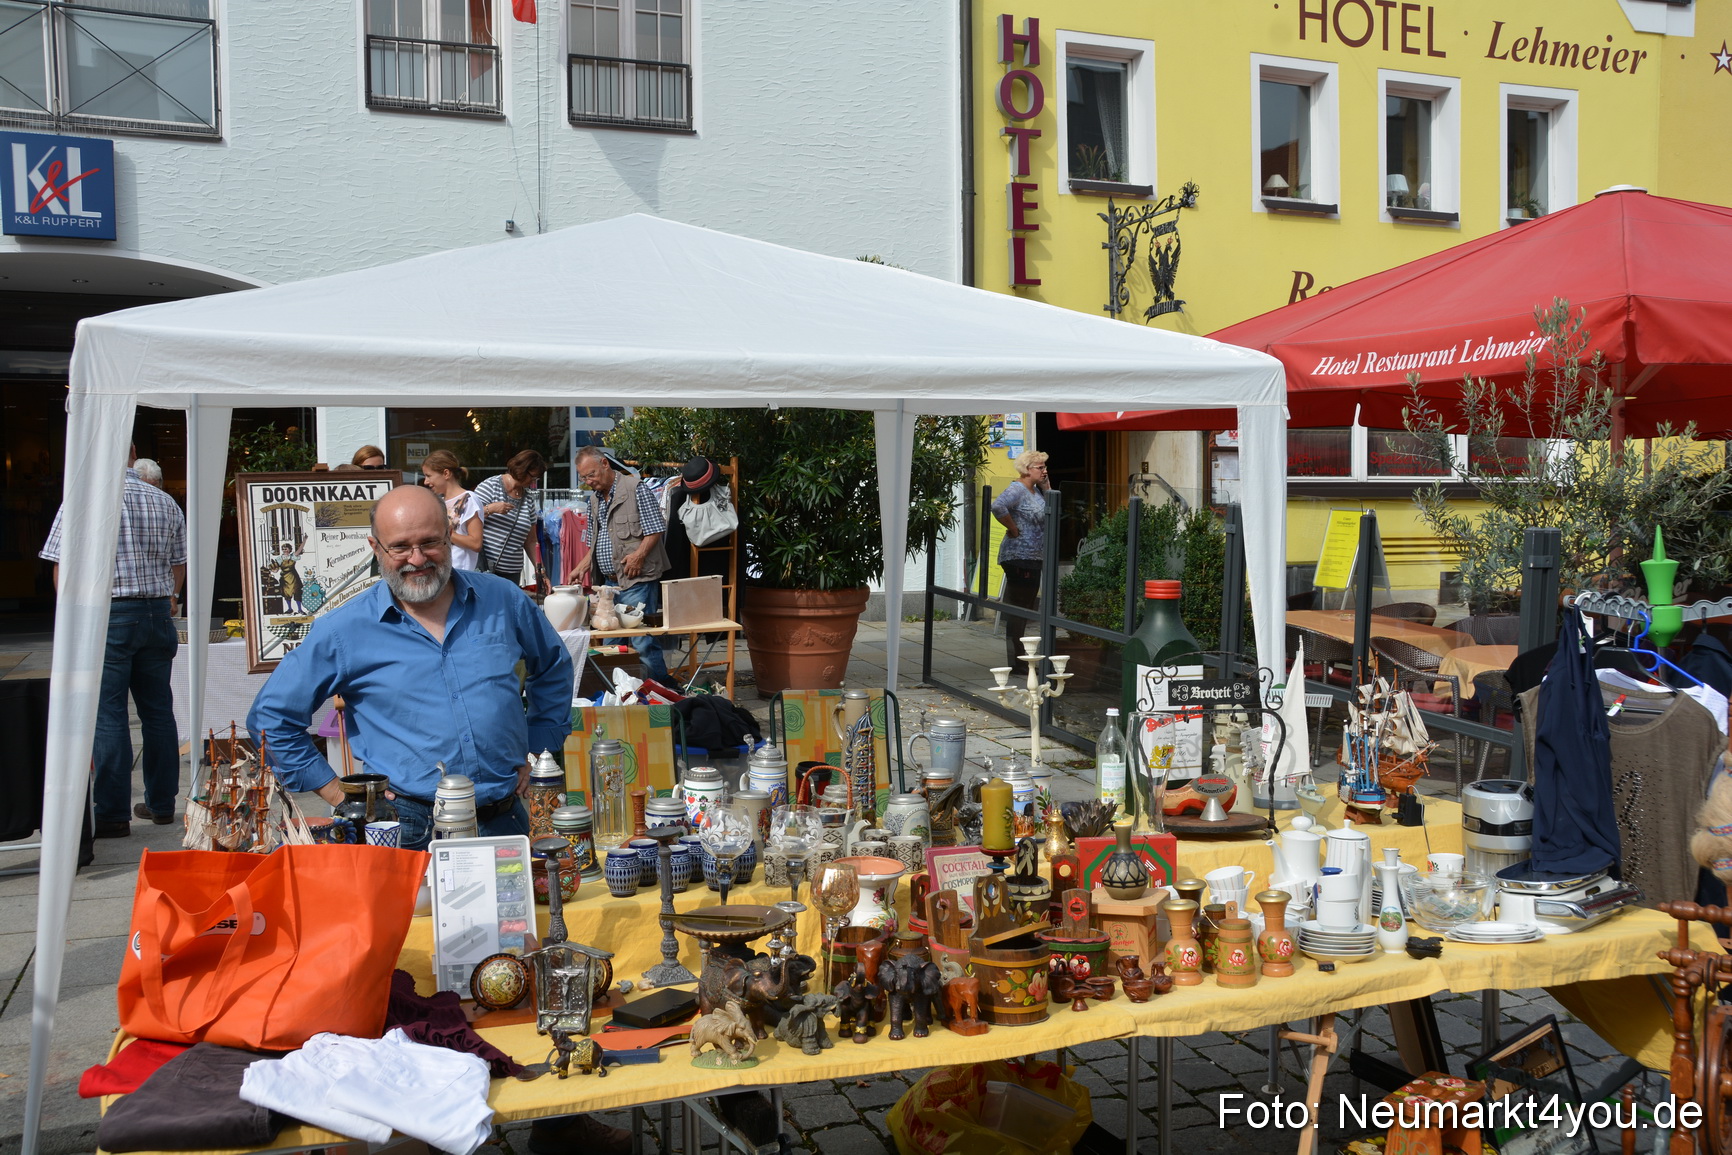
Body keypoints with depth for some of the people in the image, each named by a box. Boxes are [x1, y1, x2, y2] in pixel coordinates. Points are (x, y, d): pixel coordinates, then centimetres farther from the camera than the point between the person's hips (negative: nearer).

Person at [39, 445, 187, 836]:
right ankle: (161, 804, 19)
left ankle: (113, 814, 1)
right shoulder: (166, 503, 8)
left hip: (105, 615, -4)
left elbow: (63, 569, -5)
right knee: (158, 711, 11)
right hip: (157, 614, 5)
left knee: (107, 715, -1)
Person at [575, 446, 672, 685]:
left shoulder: (635, 488, -5)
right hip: (609, 582, 8)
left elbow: (656, 528, -9)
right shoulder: (595, 498, 18)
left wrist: (639, 555, -20)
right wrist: (582, 568, 13)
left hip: (637, 579, -8)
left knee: (642, 640, -11)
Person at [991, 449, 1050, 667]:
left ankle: (1019, 659, 23)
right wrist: (1013, 529, -21)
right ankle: (1014, 664, -3)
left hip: (1033, 559, 10)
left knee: (1027, 610, 15)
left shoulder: (1036, 490, 16)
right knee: (1018, 610, -7)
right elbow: (998, 506, -32)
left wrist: (1045, 486, 10)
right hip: (1018, 557, -10)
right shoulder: (1017, 489, -15)